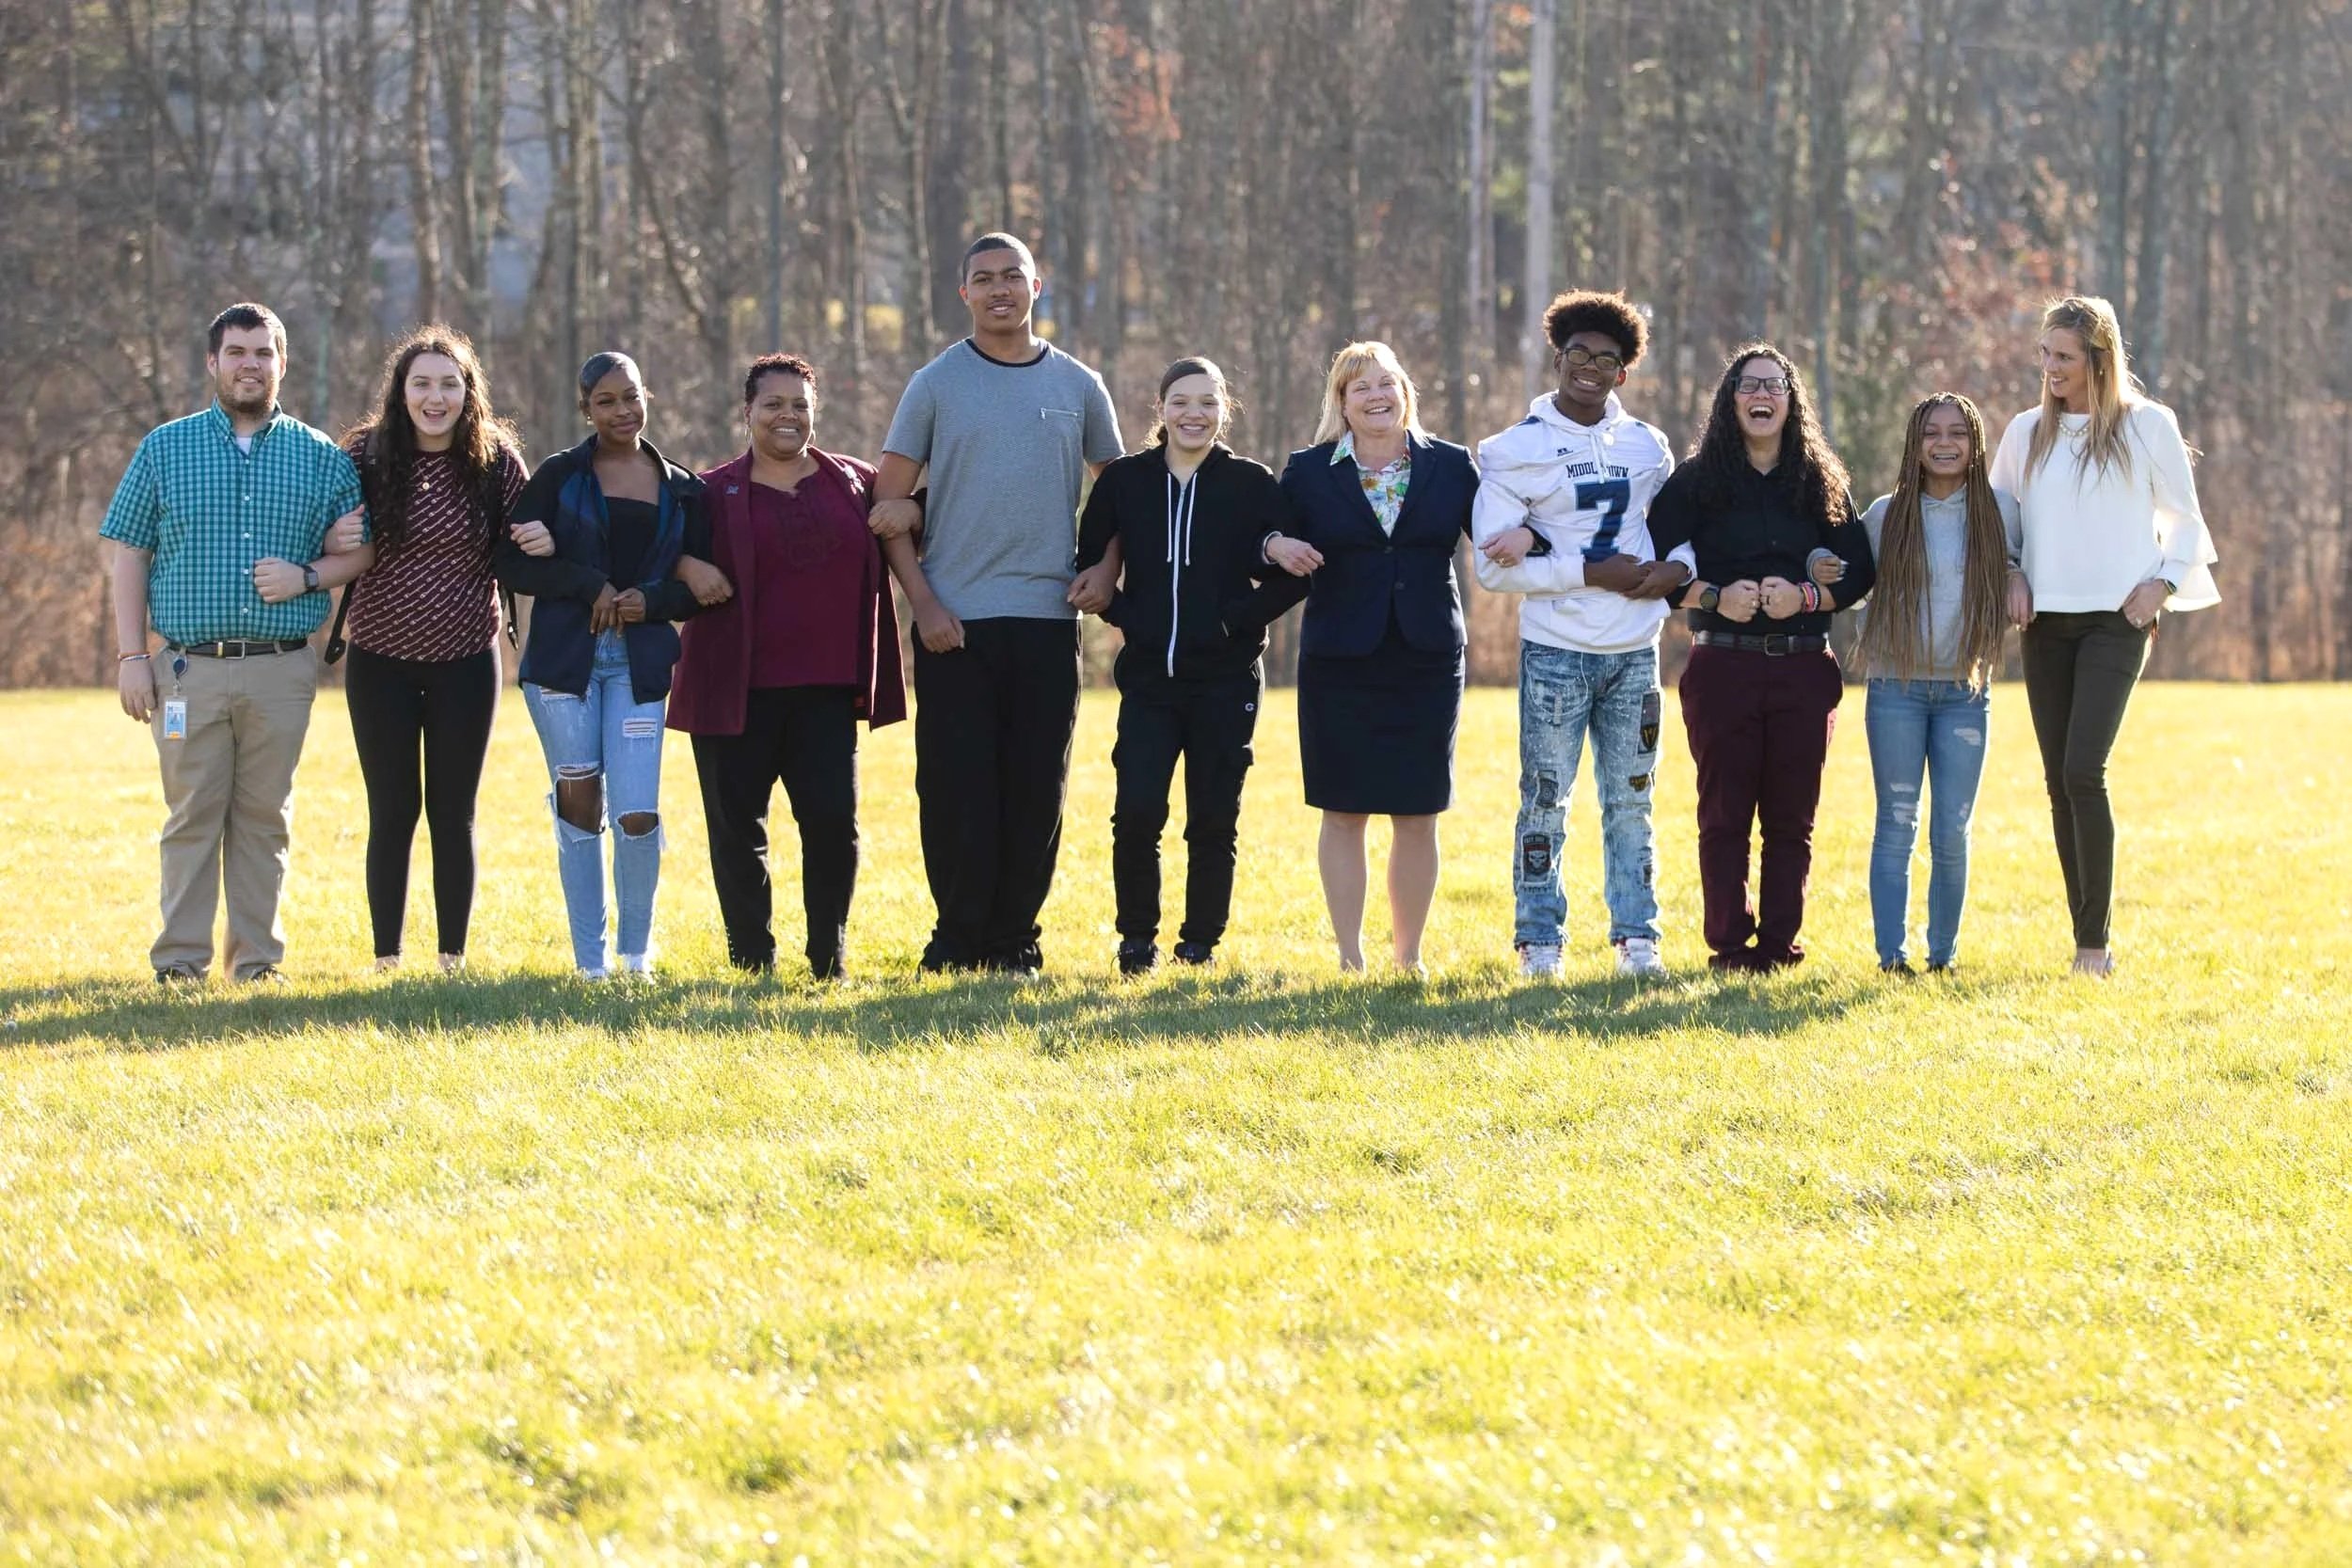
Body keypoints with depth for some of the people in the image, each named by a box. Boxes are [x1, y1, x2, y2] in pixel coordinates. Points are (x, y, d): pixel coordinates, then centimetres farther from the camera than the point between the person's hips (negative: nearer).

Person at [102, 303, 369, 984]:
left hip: (282, 671, 1)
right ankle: (181, 961, 3)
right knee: (192, 816, -1)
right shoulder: (165, 449, 7)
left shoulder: (322, 458, 9)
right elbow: (130, 555, 6)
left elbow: (361, 551, 11)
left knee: (265, 819, 5)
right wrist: (130, 655, -1)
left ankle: (257, 959, 11)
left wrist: (308, 576, -9)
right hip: (189, 667, -1)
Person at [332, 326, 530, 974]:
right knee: (392, 812, 4)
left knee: (454, 815, 6)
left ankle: (453, 957, 14)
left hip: (465, 660, 0)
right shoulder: (366, 454, -6)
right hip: (382, 659, 0)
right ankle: (386, 960, 11)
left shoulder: (495, 460, -4)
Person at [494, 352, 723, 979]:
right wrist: (591, 587, -13)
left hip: (640, 662, 1)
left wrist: (653, 601, -9)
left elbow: (703, 586, 11)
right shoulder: (559, 476, 3)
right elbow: (514, 564, -1)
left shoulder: (681, 491, 10)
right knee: (579, 806, 1)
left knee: (638, 815, -9)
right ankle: (589, 960, 11)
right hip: (564, 658, -1)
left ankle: (636, 950, 12)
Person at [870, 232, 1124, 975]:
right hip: (955, 621, -2)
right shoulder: (936, 384, 3)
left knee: (1037, 788, 2)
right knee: (956, 787, -2)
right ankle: (958, 939, 6)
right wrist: (923, 603, -7)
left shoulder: (1078, 386, 9)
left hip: (1048, 617, 2)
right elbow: (888, 506, 2)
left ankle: (1015, 939, 11)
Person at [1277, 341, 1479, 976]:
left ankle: (1408, 956, 13)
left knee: (1418, 817, 3)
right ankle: (1349, 956, 6)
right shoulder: (1308, 472, 4)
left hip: (1428, 662, 1)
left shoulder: (1451, 466, 6)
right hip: (1340, 663, -1)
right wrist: (1275, 547, -17)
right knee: (1344, 814, 0)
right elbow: (1261, 546, 5)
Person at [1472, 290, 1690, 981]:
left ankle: (1636, 939, 14)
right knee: (1545, 801, 0)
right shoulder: (1516, 450, -4)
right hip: (1557, 654, -3)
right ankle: (1538, 942, 7)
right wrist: (1591, 572, -16)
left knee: (1631, 801, 8)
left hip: (1634, 652, 4)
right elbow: (1493, 564, -10)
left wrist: (1677, 567, -6)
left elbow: (1680, 524, 18)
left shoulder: (1647, 447, 9)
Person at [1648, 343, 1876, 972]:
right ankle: (1729, 944, 2)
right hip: (1722, 665, -2)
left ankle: (1778, 943, 7)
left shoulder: (1822, 484, 11)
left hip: (1804, 667, 2)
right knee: (1724, 813, -2)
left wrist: (1806, 596, -11)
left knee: (1791, 815, 1)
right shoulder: (1694, 483, 5)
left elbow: (1858, 572, 7)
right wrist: (1716, 597, -16)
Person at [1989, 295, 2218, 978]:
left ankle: (2095, 942, -13)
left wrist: (2163, 583, -8)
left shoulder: (2147, 425, 0)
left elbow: (2186, 521, 7)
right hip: (2047, 622, 4)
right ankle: (2086, 939, 10)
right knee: (2060, 781, 3)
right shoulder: (2026, 432, 10)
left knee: (2083, 772, -18)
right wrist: (2011, 576, 2)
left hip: (2115, 620, -4)